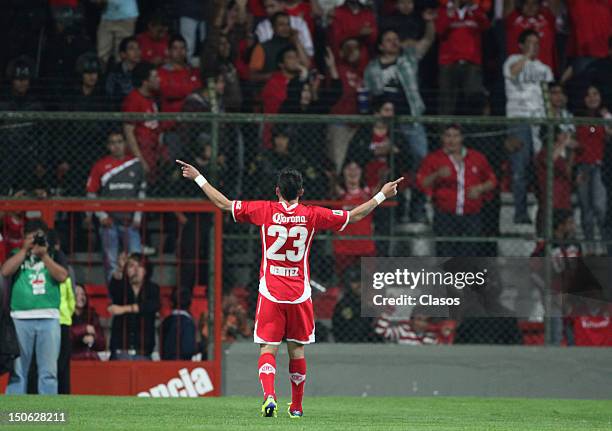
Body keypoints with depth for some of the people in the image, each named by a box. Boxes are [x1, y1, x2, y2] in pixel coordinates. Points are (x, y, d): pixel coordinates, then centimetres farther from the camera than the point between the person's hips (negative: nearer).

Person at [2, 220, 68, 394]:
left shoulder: (55, 255, 14)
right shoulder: (17, 255, 14)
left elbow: (62, 276, -2)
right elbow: (5, 271, -4)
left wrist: (43, 255, -7)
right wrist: (25, 249, -4)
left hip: (49, 319, 0)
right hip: (20, 319, 0)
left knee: (49, 371, -2)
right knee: (17, 370, -2)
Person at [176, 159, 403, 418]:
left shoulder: (264, 211, -3)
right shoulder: (312, 215, -2)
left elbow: (223, 204, 3)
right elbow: (354, 216, 6)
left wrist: (198, 178, 14)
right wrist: (382, 195, 16)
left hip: (270, 293, -1)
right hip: (299, 294, 1)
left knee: (268, 348, -3)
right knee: (297, 350, 13)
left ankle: (269, 395, -26)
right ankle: (296, 406, 20)